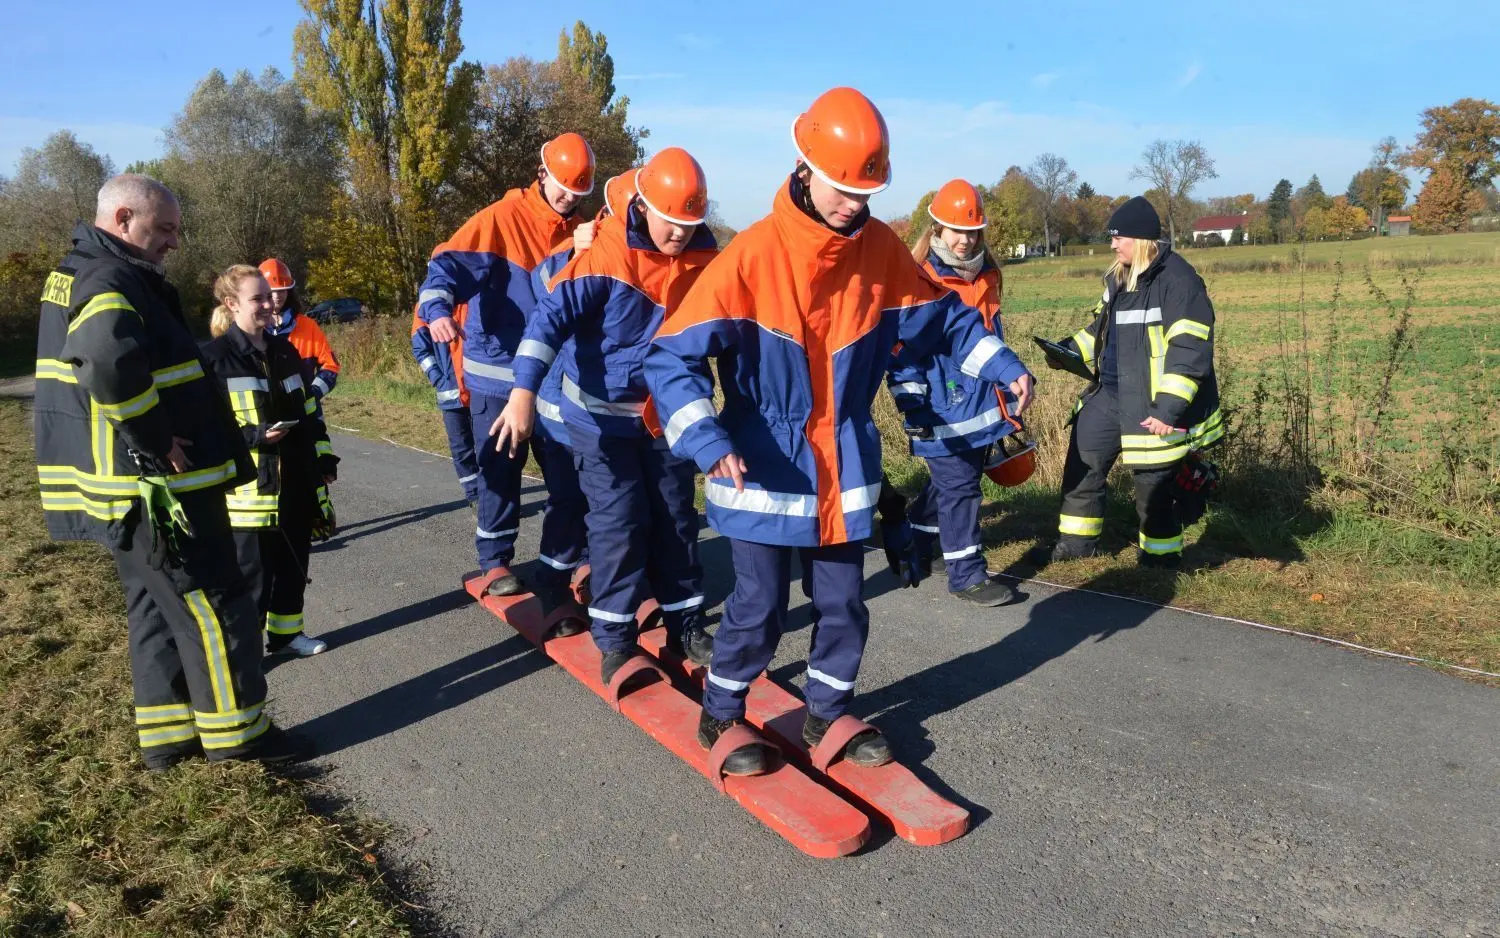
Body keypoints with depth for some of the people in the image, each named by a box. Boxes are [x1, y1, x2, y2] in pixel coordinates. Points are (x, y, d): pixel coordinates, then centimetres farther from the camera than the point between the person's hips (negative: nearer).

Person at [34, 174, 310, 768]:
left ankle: (166, 733, 26)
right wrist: (156, 442, -26)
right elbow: (111, 363, -38)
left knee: (156, 607, 17)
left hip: (128, 485, 10)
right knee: (212, 605, 0)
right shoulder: (112, 282, -18)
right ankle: (235, 731, 11)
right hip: (156, 487, -10)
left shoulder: (75, 275, 17)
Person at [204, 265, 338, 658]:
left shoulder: (284, 351, 12)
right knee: (252, 571, -1)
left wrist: (324, 460, 13)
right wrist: (253, 436, -22)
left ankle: (287, 631, 30)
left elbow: (309, 412, 17)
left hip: (296, 482, 7)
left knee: (294, 564, 15)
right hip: (249, 487, -6)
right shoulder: (215, 358, -8)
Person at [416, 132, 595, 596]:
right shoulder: (503, 219, -9)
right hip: (499, 371, -4)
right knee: (500, 468, 3)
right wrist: (438, 308, -37)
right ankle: (495, 562, 17)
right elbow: (450, 263, -19)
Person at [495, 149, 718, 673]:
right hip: (602, 413, -4)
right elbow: (553, 316, -28)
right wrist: (524, 392, -39)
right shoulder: (606, 255, -21)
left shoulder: (705, 257, -6)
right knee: (618, 520, -2)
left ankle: (685, 625, 24)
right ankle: (614, 639, 12)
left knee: (677, 517, 10)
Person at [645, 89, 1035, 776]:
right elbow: (673, 354, -18)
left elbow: (941, 317, 12)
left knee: (845, 603, 13)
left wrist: (1000, 364, -2)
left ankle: (828, 715, 36)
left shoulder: (879, 249, -3)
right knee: (759, 607, 4)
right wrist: (707, 441, -29)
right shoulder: (753, 255, -17)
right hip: (763, 472, -4)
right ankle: (719, 718, 29)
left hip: (845, 470, 5)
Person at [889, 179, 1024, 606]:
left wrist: (1008, 388, 25)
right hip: (943, 414, -8)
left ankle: (914, 545, 37)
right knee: (959, 488, -3)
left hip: (982, 408, 8)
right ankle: (967, 575, 8)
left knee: (948, 483, 18)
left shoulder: (987, 276, 12)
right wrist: (912, 406, -18)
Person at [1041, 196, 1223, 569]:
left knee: (1153, 485, 3)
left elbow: (1189, 350, -23)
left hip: (1152, 406, -9)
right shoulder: (1120, 277, 9)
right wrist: (1072, 350, 7)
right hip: (1109, 396, 9)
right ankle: (1077, 540, 32)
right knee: (1082, 464, 15)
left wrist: (1169, 408, -28)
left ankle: (1161, 558, 23)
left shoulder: (1177, 280, -18)